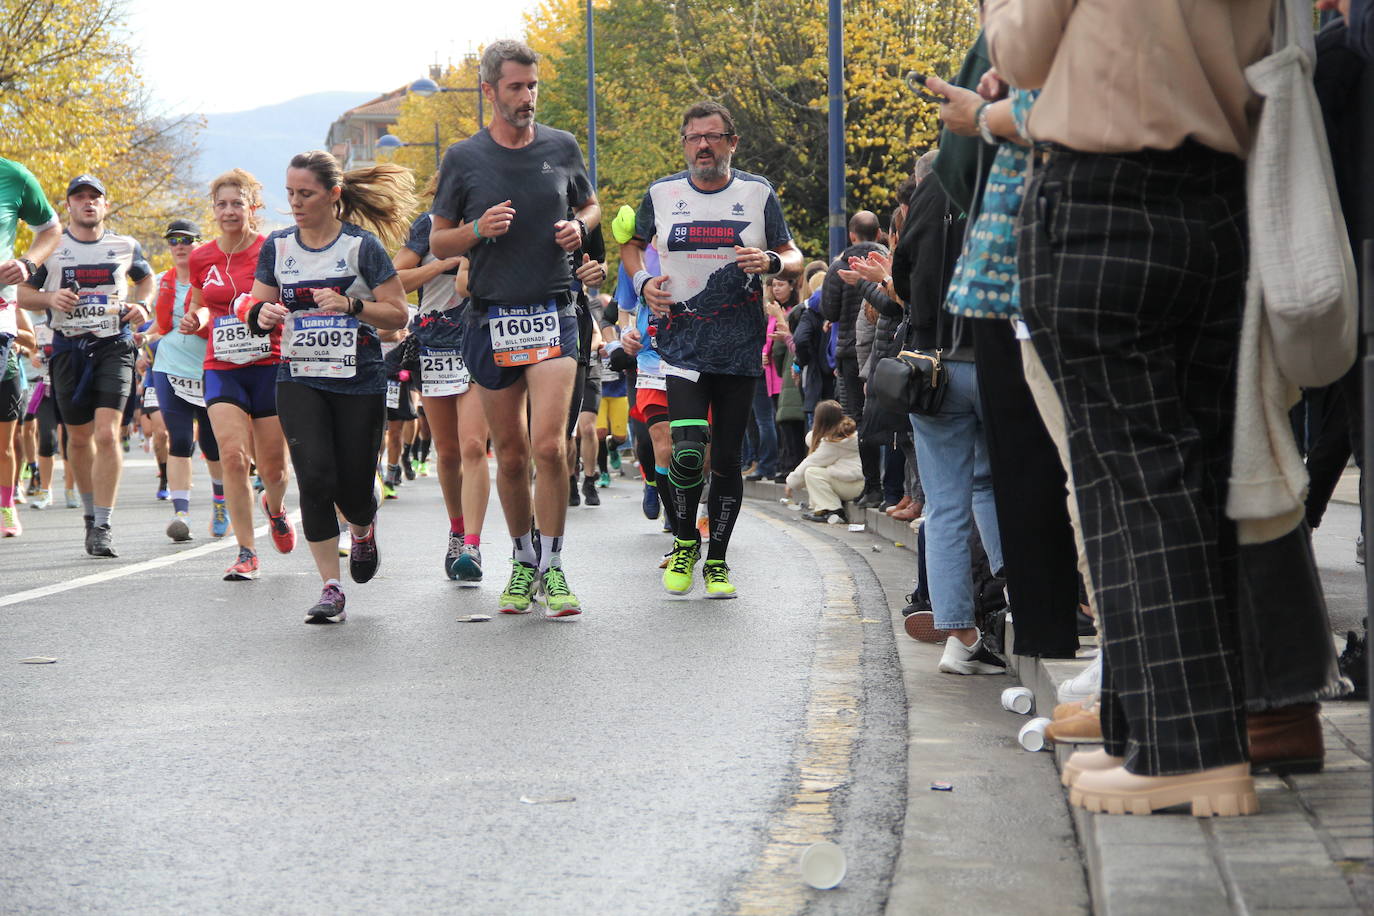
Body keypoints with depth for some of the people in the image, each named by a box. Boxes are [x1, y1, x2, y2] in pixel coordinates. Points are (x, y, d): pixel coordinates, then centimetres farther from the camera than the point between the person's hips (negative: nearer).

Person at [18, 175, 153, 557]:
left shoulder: (126, 247, 7)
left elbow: (145, 278, 26)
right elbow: (23, 295, 9)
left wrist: (142, 304, 5)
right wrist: (50, 299, -11)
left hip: (114, 345, -1)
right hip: (68, 348, 1)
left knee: (107, 434, -15)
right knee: (79, 438, 11)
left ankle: (102, 526, -13)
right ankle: (91, 512, 31)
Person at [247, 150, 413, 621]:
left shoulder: (362, 246, -4)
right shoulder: (276, 246, 7)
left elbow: (399, 315, -4)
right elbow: (254, 311, 13)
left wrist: (351, 305, -20)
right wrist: (262, 314, -11)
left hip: (359, 383, -2)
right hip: (299, 380, 2)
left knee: (352, 489, 1)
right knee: (315, 477, -15)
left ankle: (363, 531, 40)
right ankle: (331, 589, -9)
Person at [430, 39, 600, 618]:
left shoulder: (561, 147, 5)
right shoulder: (463, 159, 2)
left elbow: (590, 205, 21)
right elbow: (438, 243, 8)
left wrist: (580, 228, -1)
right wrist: (479, 229, -12)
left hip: (552, 314, -1)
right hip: (490, 319, 1)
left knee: (549, 444, -15)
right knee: (511, 454, 7)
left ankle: (552, 568, -6)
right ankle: (522, 560, 23)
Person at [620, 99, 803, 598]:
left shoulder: (757, 193, 4)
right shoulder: (661, 194, 6)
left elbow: (794, 258, 10)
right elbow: (633, 244, 23)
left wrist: (772, 262, -13)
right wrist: (643, 282, 3)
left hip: (740, 348, 1)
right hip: (682, 345, -1)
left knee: (726, 458, 4)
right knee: (688, 451, -16)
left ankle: (717, 561, 17)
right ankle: (684, 543, 8)